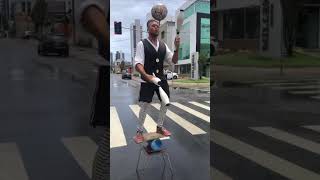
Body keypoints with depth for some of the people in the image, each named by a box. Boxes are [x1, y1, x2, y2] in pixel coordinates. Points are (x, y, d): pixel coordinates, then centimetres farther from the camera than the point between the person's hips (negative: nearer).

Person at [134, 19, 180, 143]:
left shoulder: (163, 45, 7)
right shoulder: (142, 44, -8)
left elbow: (173, 61, 6)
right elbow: (138, 63, -17)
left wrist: (177, 48, -12)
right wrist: (146, 76, -35)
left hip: (161, 78, 6)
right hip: (147, 80, -6)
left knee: (166, 103, 11)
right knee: (144, 106, -4)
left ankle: (159, 127, 30)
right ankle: (139, 131, 12)